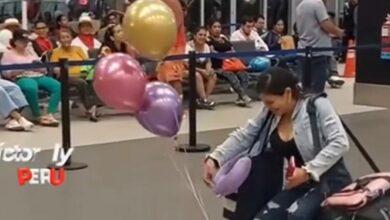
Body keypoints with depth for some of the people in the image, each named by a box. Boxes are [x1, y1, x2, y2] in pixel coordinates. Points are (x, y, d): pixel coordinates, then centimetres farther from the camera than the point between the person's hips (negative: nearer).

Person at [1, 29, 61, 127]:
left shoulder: (31, 52, 26)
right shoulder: (8, 54, 10)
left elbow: (44, 70, 22)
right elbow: (6, 73, -5)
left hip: (38, 77, 5)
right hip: (21, 78, -5)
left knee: (57, 86, -25)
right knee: (31, 88, -42)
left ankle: (49, 114, -32)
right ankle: (38, 116, -28)